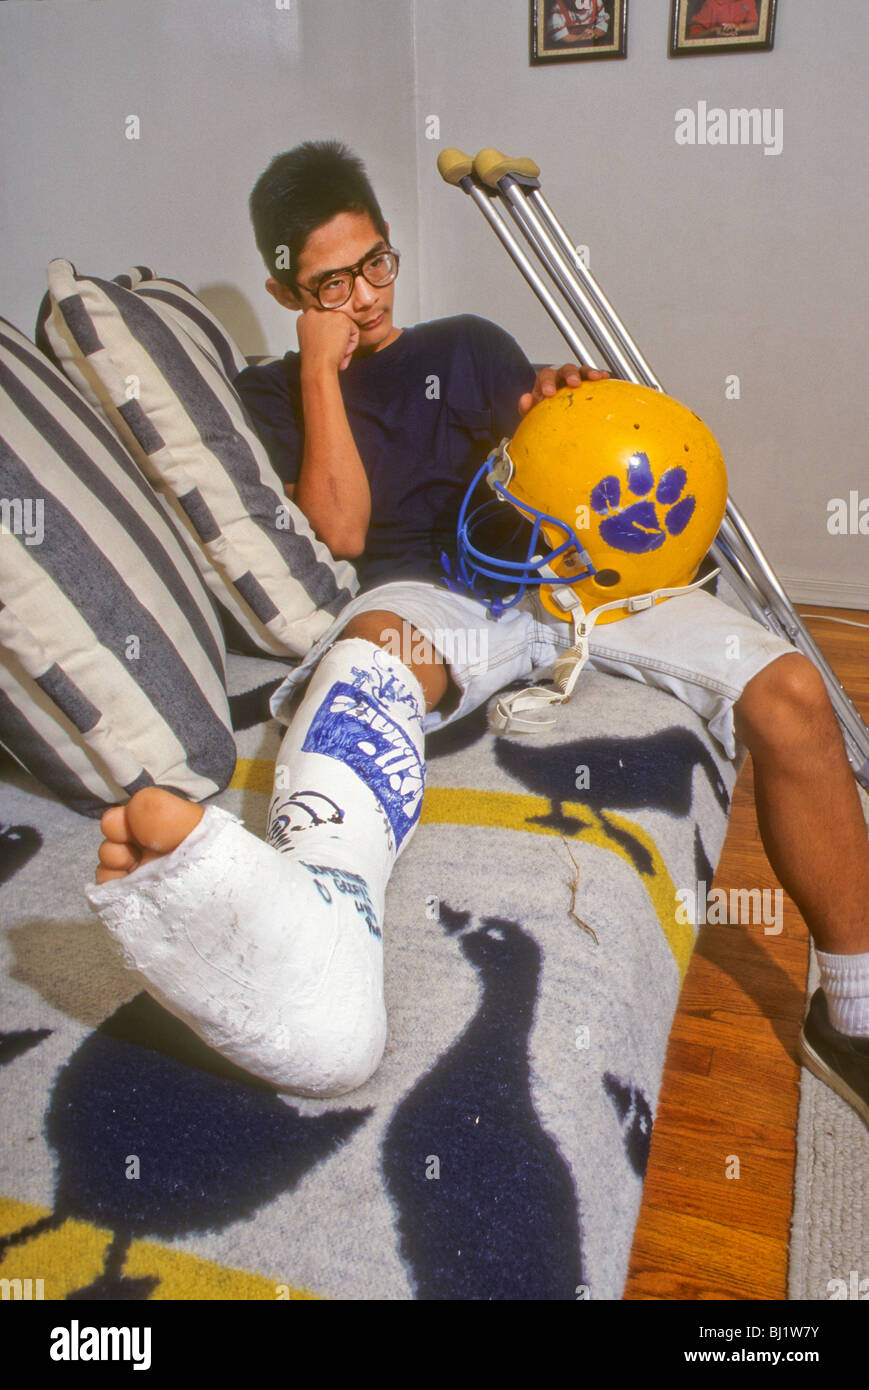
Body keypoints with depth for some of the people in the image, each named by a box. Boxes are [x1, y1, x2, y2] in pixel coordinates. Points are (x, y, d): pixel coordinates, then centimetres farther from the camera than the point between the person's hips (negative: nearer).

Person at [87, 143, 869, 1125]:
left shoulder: (469, 345, 26)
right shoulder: (274, 397, 18)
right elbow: (342, 530, 1)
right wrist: (322, 368, 5)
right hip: (425, 596, -2)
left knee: (787, 689, -19)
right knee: (374, 644, -41)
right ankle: (314, 923, -71)